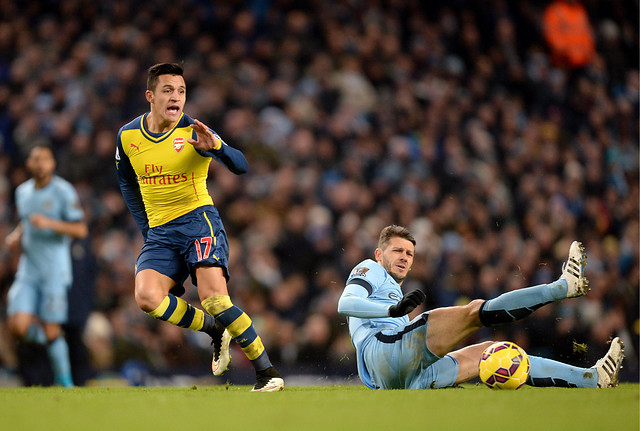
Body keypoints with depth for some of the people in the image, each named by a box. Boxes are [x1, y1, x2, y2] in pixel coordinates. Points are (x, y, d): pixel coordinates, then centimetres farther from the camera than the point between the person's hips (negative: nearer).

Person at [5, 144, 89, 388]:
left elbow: (80, 230, -10)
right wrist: (16, 236, 6)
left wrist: (50, 223, -23)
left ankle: (64, 381, 12)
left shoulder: (63, 191, -7)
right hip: (28, 270, 5)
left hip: (55, 269, -5)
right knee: (18, 327, -11)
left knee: (51, 332, -7)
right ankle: (51, 338, 20)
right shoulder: (22, 192, 11)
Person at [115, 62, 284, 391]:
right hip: (159, 232, 4)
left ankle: (267, 371, -11)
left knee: (214, 299, -21)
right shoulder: (127, 136, 3)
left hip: (198, 219, -4)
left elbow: (241, 166, -18)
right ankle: (215, 330, 2)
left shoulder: (194, 133, -8)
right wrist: (145, 227, 14)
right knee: (146, 297, -21)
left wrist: (213, 146, -38)